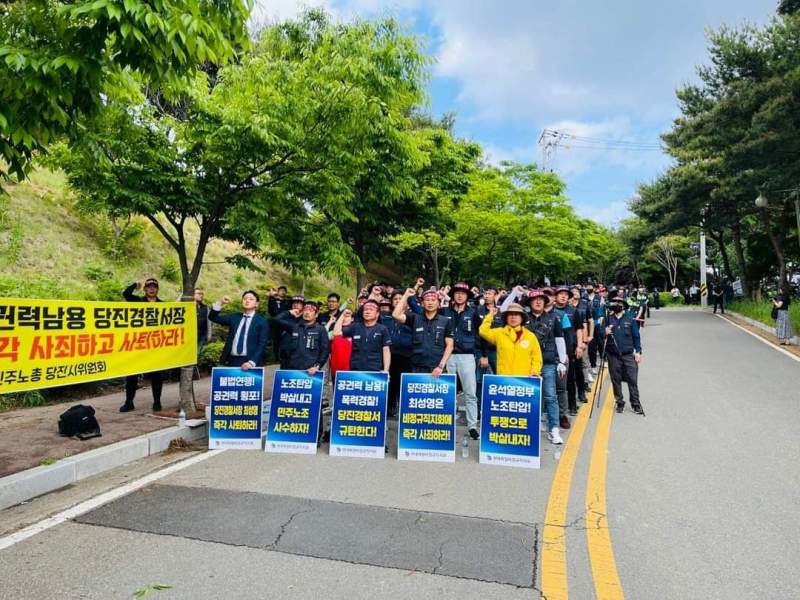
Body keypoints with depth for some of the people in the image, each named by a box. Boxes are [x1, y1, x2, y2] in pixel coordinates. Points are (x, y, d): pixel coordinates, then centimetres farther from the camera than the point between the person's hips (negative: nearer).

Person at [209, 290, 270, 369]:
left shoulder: (262, 322, 0)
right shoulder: (234, 317, 14)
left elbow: (262, 344, -8)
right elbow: (213, 317, 14)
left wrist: (252, 362, -20)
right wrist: (220, 303, -3)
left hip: (249, 362, -3)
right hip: (232, 361, 4)